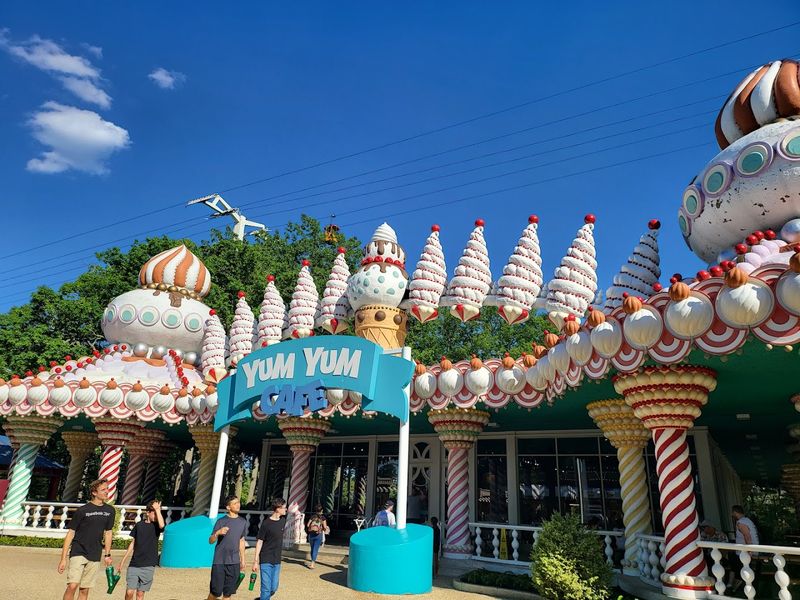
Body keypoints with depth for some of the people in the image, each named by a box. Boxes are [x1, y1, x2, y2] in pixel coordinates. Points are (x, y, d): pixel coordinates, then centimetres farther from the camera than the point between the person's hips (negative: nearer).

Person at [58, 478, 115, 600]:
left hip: (95, 557, 4)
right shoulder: (82, 511, -9)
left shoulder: (110, 511, 4)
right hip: (78, 552, -4)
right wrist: (63, 559, -8)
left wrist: (107, 555, 15)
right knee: (72, 586, -19)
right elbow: (70, 533, -6)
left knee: (84, 590, 7)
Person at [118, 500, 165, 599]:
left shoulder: (156, 526, -3)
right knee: (129, 592, -7)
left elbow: (161, 525, -28)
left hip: (148, 566, -2)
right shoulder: (139, 525, 5)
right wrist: (123, 560, 12)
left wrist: (158, 509, -19)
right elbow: (133, 543, 13)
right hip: (134, 564, 2)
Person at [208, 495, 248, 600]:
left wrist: (242, 560, 16)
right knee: (215, 591, -1)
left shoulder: (243, 522, 8)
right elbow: (210, 541, -6)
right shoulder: (221, 521, -6)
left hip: (234, 562, 4)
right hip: (219, 561, -4)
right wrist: (217, 533, -26)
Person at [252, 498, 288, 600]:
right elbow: (259, 542, -12)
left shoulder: (283, 520, 1)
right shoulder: (266, 523, -15)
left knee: (273, 588, 12)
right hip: (266, 560, -5)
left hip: (277, 561, 6)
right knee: (266, 589, -4)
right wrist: (256, 561, -13)